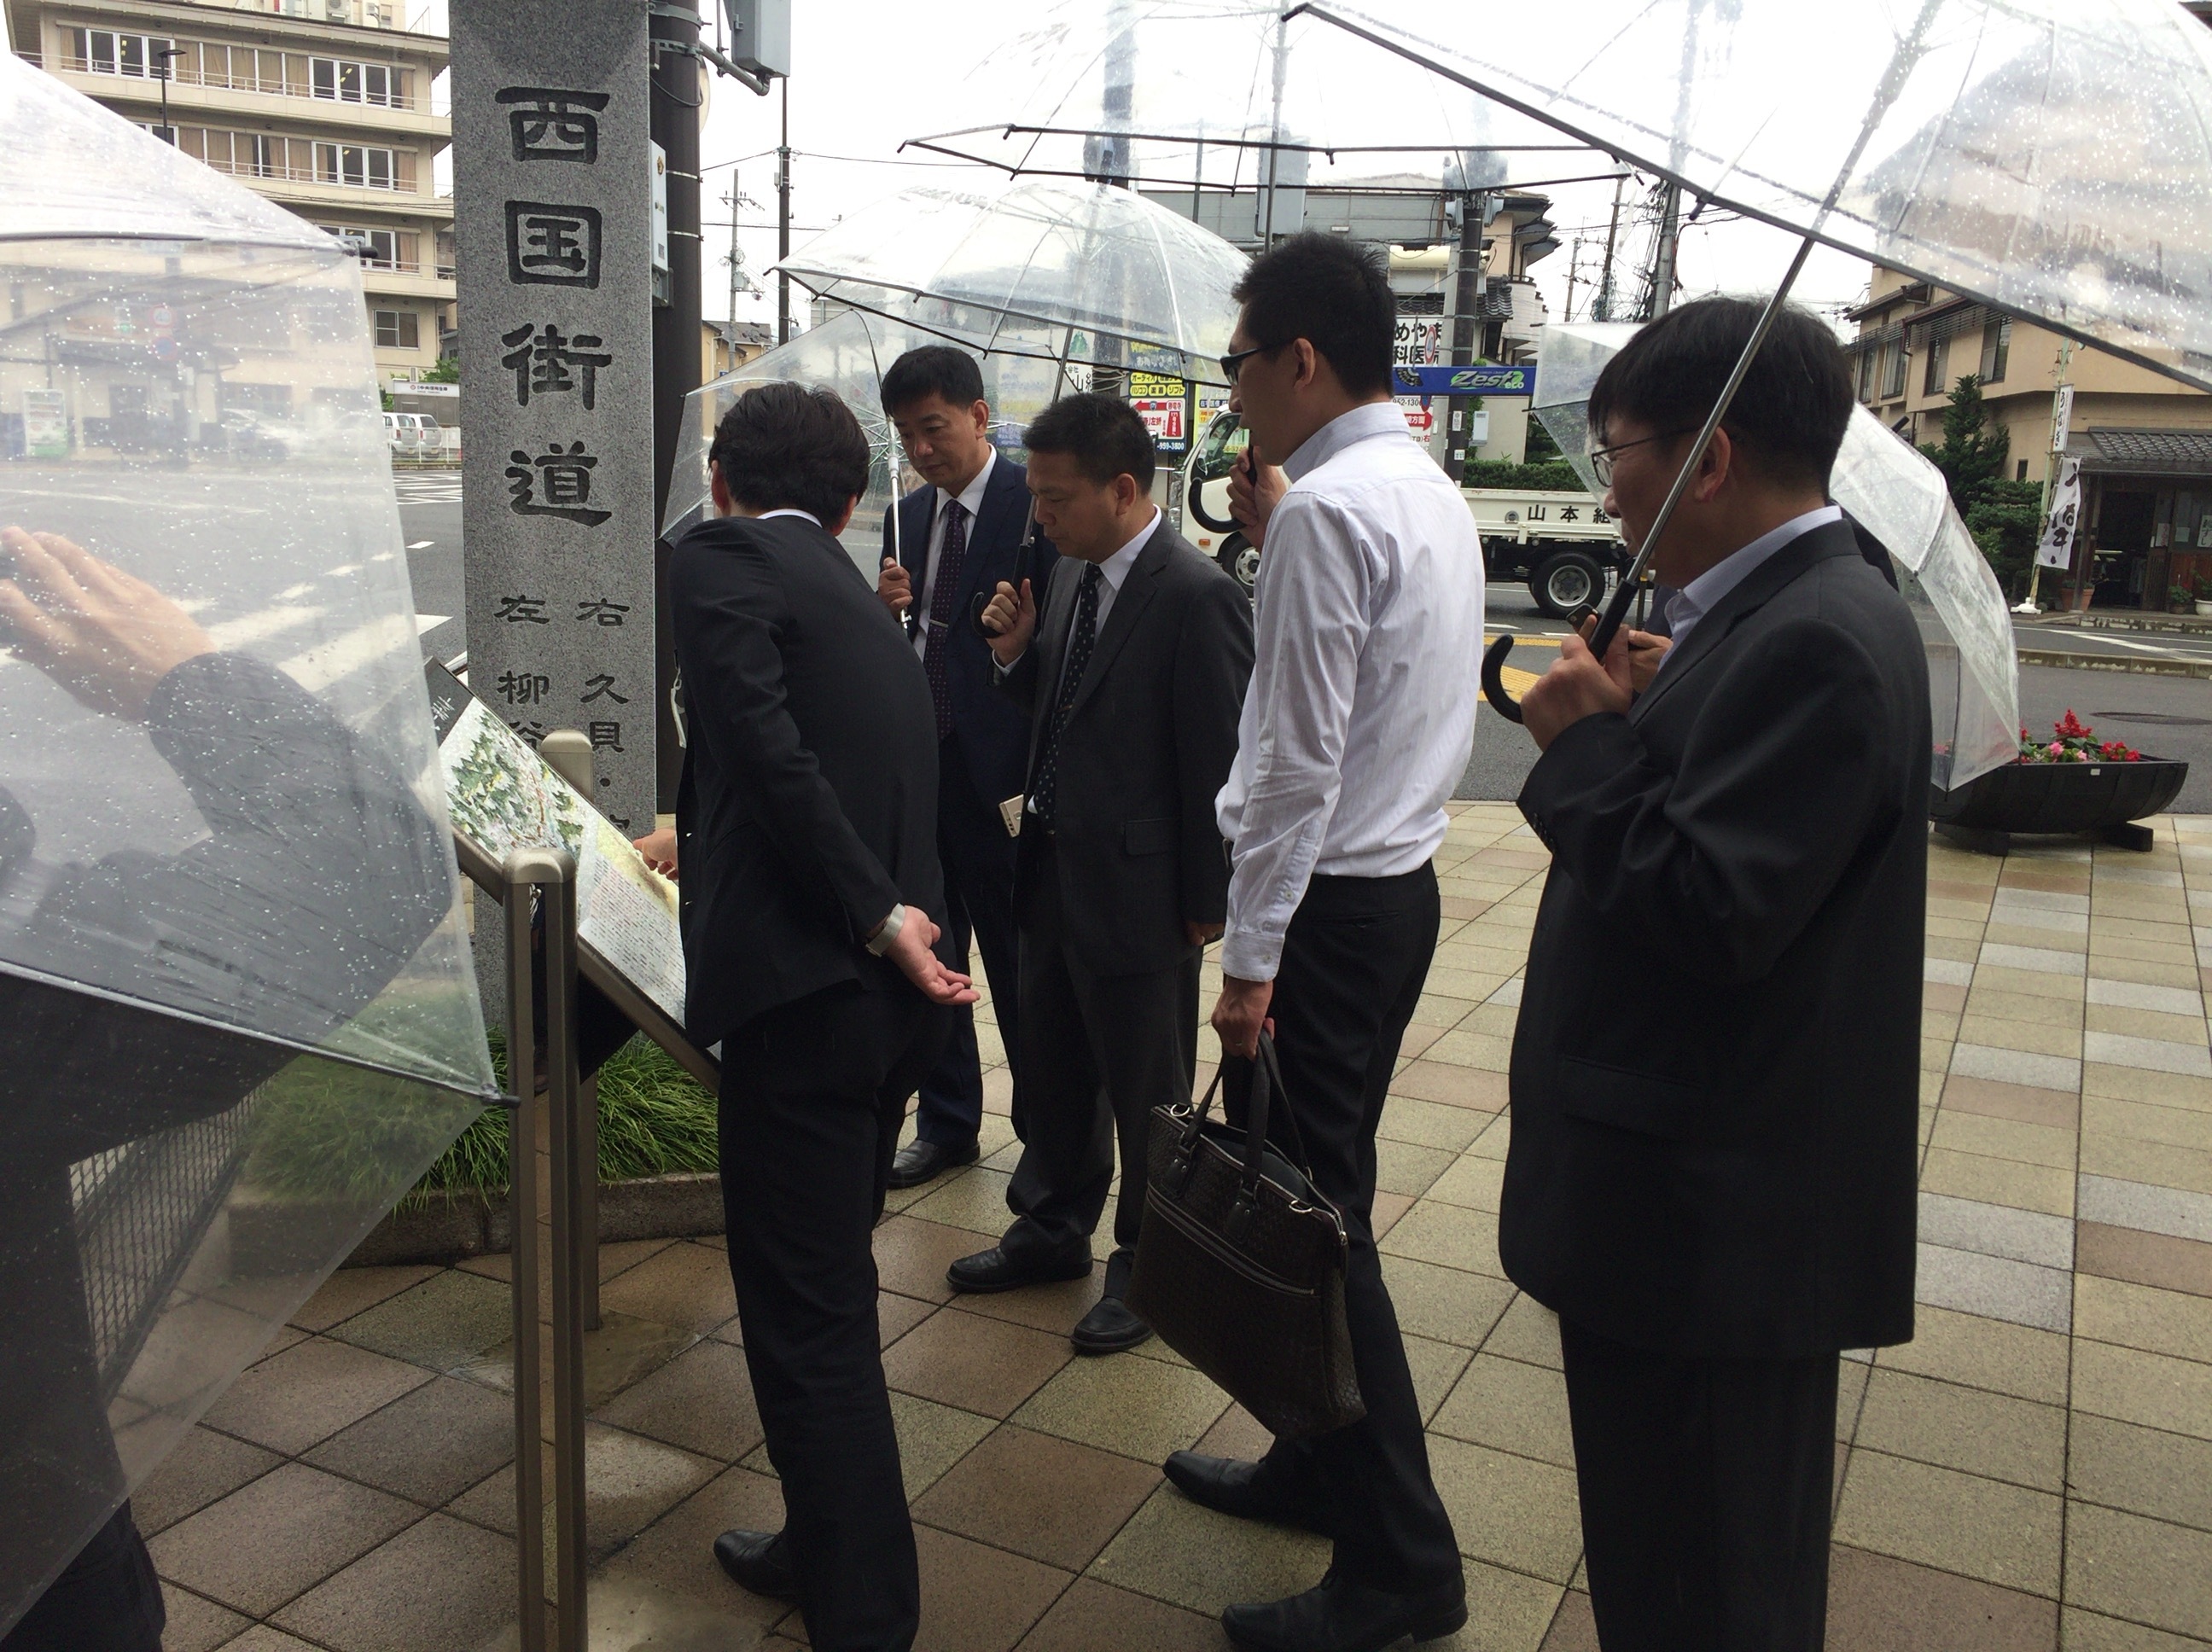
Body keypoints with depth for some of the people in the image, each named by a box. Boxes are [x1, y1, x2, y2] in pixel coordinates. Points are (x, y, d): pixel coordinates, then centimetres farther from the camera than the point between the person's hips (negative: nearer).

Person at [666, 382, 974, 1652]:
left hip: (805, 986, -9)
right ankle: (830, 1548, 38)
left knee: (812, 1316, 2)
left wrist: (875, 914, -17)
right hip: (890, 993, 9)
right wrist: (697, 844, 44)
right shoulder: (861, 600, 21)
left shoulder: (722, 556, -2)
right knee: (828, 1293, 22)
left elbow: (771, 747, -19)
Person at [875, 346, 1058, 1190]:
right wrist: (884, 610, -9)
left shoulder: (1036, 504, -8)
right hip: (916, 764, 7)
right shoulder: (905, 518, 13)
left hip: (1000, 772, -6)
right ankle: (946, 1122, 28)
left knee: (1019, 963, 3)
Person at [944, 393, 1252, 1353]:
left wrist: (1205, 901, -13)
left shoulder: (1195, 597, -19)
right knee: (1052, 1068, 22)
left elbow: (1217, 762, -17)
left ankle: (1146, 1264, 28)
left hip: (1137, 888, -8)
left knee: (1146, 1092, 9)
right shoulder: (1071, 574, 6)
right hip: (1054, 869, 8)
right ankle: (1054, 1229, 42)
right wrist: (1017, 654, -4)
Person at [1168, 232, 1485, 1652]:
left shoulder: (1330, 506, -18)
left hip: (1332, 900, -10)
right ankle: (1321, 1464, 34)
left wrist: (1251, 959, -16)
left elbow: (1299, 758, -20)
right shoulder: (1429, 492, 12)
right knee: (1321, 1197, 19)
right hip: (1402, 881, 10)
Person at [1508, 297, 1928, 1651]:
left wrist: (1587, 744, -16)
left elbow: (1712, 915, -27)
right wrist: (1630, 723, 2)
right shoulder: (1791, 609, 9)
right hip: (1708, 1188, 10)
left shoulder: (1816, 638, -22)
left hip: (1712, 1217, -10)